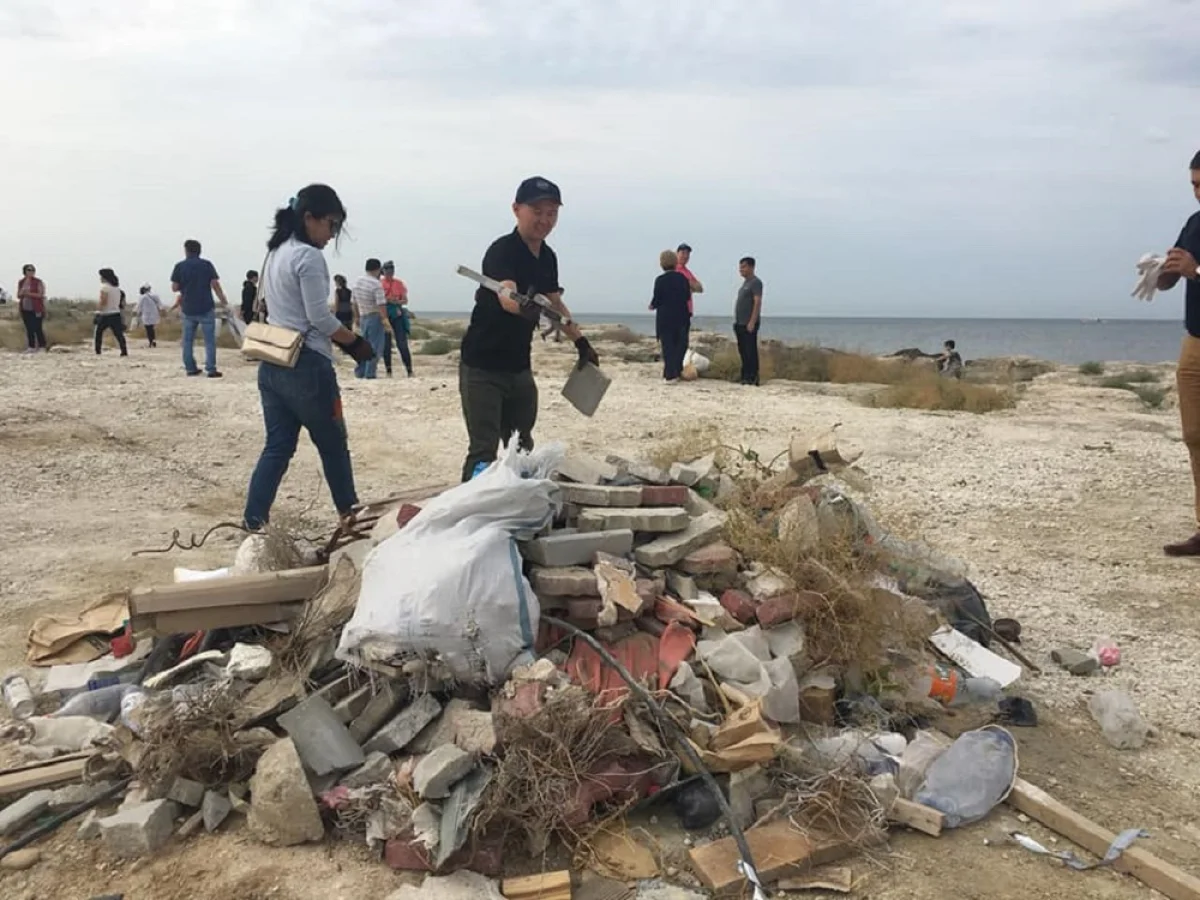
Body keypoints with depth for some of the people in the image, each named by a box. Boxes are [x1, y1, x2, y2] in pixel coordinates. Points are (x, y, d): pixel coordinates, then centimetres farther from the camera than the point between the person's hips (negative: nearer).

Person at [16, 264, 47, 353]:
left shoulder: (38, 282, -4)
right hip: (25, 309, 5)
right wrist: (22, 293, -10)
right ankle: (31, 347, 11)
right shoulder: (21, 282, 11)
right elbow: (18, 295, 12)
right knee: (29, 329, 7)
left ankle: (42, 347, 0)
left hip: (36, 309, -5)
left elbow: (41, 295, -11)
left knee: (37, 328, -6)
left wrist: (29, 293, -20)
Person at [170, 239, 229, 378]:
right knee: (209, 340, -1)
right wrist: (223, 300, 4)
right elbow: (215, 284, -7)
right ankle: (211, 369, -6)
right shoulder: (207, 264, -2)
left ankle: (190, 368, 13)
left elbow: (174, 288, 1)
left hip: (188, 309, 2)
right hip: (206, 308, -2)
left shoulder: (179, 266, 2)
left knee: (188, 340, 12)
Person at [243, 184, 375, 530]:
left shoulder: (276, 253, 15)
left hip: (273, 364, 8)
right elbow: (319, 317, -17)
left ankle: (253, 524, 2)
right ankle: (349, 513, 24)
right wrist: (355, 342, -3)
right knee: (333, 445, 9)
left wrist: (340, 340, 10)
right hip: (306, 365, -8)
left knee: (277, 448, 7)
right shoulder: (309, 256, -13)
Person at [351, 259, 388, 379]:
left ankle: (359, 372, 17)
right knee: (375, 347, -1)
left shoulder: (358, 281, 7)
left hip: (363, 317, 7)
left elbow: (355, 301, 15)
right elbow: (381, 305, -22)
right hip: (374, 317, -7)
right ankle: (370, 373, -3)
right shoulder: (376, 284, -16)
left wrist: (357, 317, 24)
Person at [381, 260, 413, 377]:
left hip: (397, 315, 0)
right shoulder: (379, 283, 3)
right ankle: (389, 371, 10)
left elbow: (405, 301, 5)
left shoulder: (399, 283, 5)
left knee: (402, 344, -5)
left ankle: (410, 371, -2)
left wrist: (396, 301, -16)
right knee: (386, 345, 2)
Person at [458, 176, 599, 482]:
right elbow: (506, 295, -39)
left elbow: (555, 303, 22)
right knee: (484, 451, -11)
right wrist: (522, 305, -61)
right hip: (482, 367, -8)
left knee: (522, 448, 15)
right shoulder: (502, 251, -19)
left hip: (519, 367, 8)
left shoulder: (548, 257, 6)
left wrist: (581, 342, 19)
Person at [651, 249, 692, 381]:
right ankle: (676, 371, 14)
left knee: (668, 346, 2)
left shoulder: (660, 280, -10)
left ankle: (670, 374, 1)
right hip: (681, 317, 3)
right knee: (680, 345, 14)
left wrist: (652, 305, 13)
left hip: (665, 318, -3)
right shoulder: (682, 278, 1)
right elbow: (688, 297, 6)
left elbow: (657, 299, -8)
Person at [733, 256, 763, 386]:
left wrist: (752, 322, -22)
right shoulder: (745, 283, 19)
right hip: (740, 323, 9)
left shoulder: (755, 282, -8)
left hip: (749, 324, -9)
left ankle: (753, 377, -6)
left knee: (750, 351, -8)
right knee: (743, 351, 10)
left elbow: (757, 302, -16)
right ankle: (745, 375, 15)